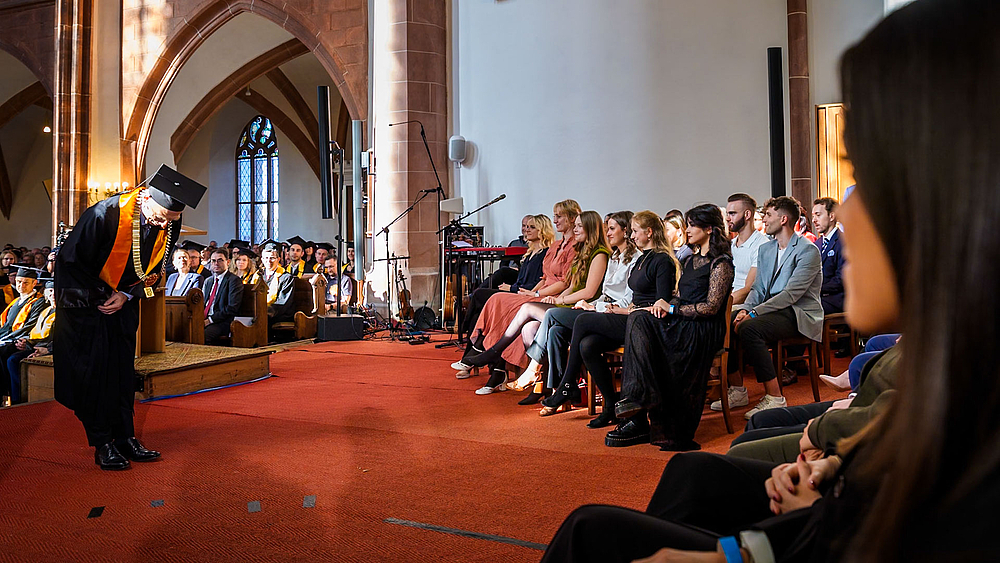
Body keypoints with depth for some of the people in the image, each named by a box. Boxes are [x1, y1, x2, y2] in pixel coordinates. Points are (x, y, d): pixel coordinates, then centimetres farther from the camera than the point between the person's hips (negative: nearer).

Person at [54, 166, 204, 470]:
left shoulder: (169, 225, -12)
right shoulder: (104, 214, -27)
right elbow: (70, 260, -17)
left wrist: (126, 295, -12)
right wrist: (100, 298, -14)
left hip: (124, 303, 5)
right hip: (86, 302, -4)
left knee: (123, 370, 7)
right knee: (93, 369, -4)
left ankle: (125, 437, 13)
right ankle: (103, 445, 4)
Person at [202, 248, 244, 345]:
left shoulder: (234, 280, -3)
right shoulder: (208, 281, 24)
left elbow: (232, 308, -12)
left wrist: (210, 320, -16)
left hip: (222, 322, -7)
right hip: (204, 320, 7)